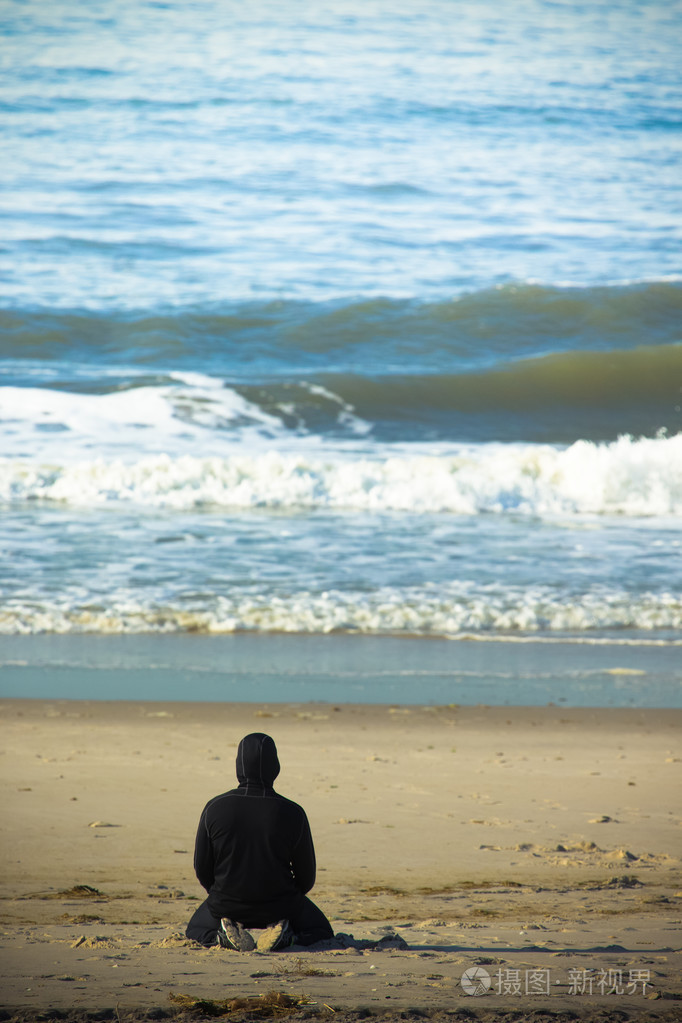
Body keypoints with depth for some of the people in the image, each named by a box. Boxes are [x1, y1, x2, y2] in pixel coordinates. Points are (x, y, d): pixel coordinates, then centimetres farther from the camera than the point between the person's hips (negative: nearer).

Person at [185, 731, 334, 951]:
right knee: (321, 931, 25)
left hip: (227, 906, 1)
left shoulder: (215, 808, -11)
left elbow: (202, 867, -1)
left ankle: (224, 936, -5)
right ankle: (284, 936, -9)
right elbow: (306, 876, -2)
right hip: (279, 906, -1)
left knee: (195, 931, 31)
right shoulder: (293, 814, -12)